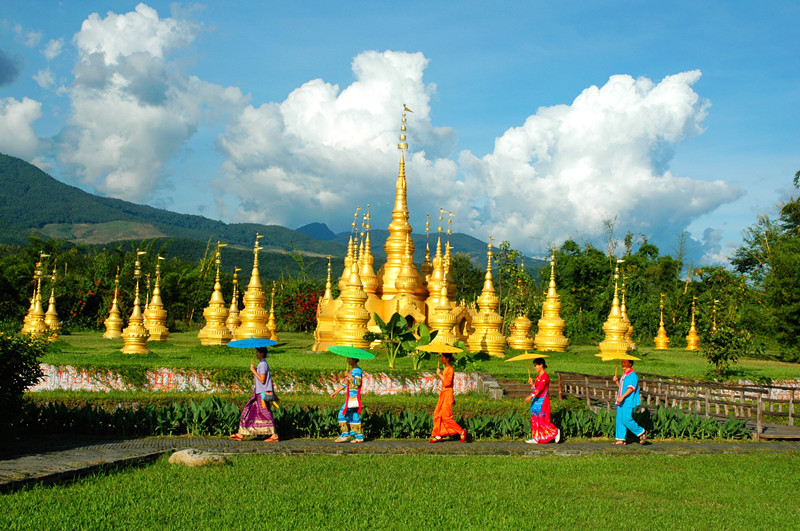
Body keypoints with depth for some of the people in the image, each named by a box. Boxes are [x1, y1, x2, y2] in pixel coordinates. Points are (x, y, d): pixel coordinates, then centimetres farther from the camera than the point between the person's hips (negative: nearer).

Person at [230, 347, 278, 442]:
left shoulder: (263, 364, -14)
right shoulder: (263, 363, 15)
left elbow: (262, 380, -20)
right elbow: (270, 379, 18)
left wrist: (254, 371, -14)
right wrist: (273, 393, 21)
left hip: (263, 394, -10)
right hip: (259, 393, 10)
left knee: (266, 414, -5)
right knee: (248, 411, 9)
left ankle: (274, 435, 2)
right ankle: (241, 434, 11)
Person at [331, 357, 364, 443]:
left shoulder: (357, 370, -10)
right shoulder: (352, 370, 19)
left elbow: (357, 382, -24)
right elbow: (345, 383, 22)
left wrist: (349, 376, -13)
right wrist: (336, 392, 18)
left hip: (354, 397, -9)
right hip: (351, 397, 9)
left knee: (343, 414, -9)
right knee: (354, 416, 8)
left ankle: (344, 435, -7)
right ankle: (359, 437, 9)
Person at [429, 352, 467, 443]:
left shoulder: (450, 369, -14)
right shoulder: (445, 369, 14)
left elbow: (447, 383, -24)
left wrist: (440, 374, -15)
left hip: (447, 394, -9)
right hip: (443, 394, 9)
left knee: (446, 417, -8)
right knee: (437, 414, 7)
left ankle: (461, 432, 1)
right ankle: (437, 436, 11)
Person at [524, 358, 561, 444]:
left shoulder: (545, 376, -14)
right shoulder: (538, 376, 14)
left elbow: (540, 388, -24)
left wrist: (531, 396, -29)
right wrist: (532, 383, 0)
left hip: (542, 401, -9)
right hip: (536, 400, 9)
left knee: (542, 419, -7)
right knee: (535, 419, 6)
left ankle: (556, 431, 8)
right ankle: (535, 438, 9)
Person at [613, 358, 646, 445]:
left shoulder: (632, 375, -10)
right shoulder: (624, 375, 19)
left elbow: (631, 388, -19)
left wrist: (622, 396, -28)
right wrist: (617, 381, 12)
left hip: (628, 402, -9)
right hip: (621, 402, 9)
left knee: (626, 420, -13)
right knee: (619, 420, 5)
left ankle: (641, 432, 4)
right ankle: (621, 439, 8)